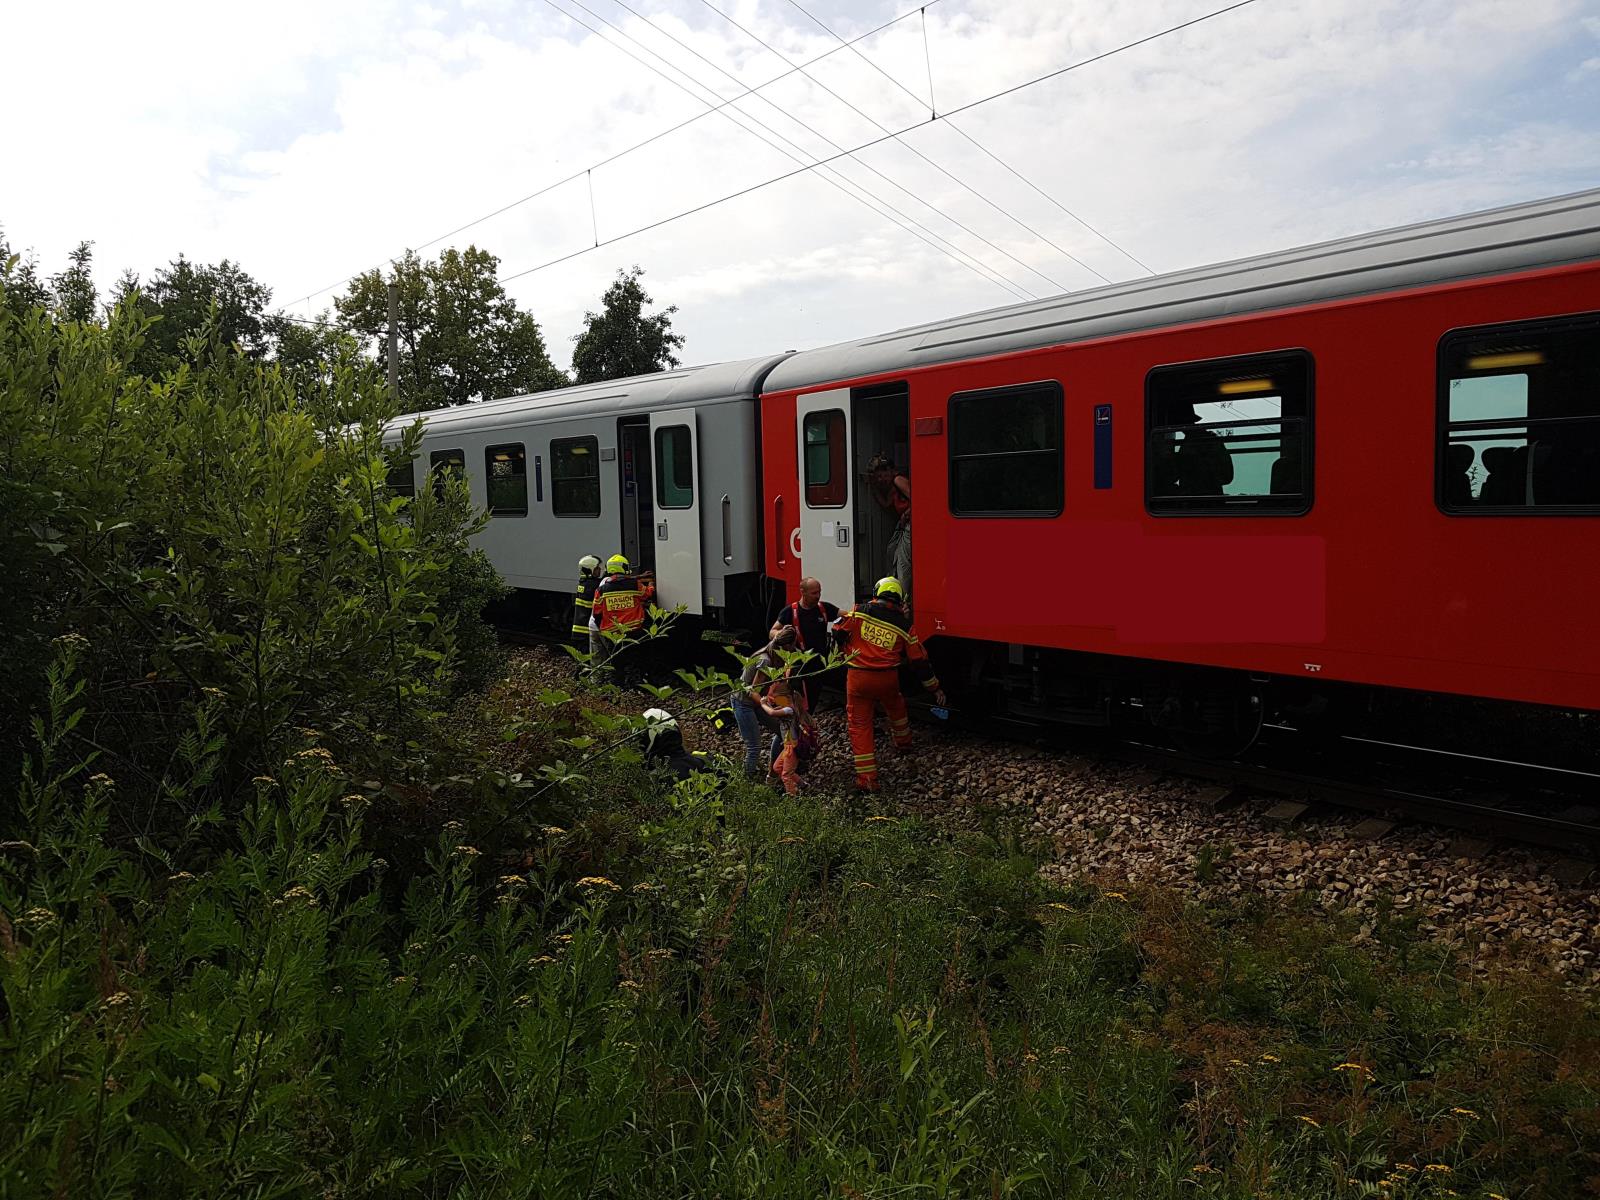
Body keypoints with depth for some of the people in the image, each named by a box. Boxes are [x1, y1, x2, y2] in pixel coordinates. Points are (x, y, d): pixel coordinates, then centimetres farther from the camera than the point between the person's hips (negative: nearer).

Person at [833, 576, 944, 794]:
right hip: (887, 679, 2)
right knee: (896, 708, 32)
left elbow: (838, 633, -3)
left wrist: (845, 652, 20)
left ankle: (867, 779, 0)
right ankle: (903, 743, 58)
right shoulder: (903, 625, 0)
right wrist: (935, 688, 14)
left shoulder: (859, 612, -5)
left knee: (860, 725, 4)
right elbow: (919, 661, 4)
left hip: (857, 678, -2)